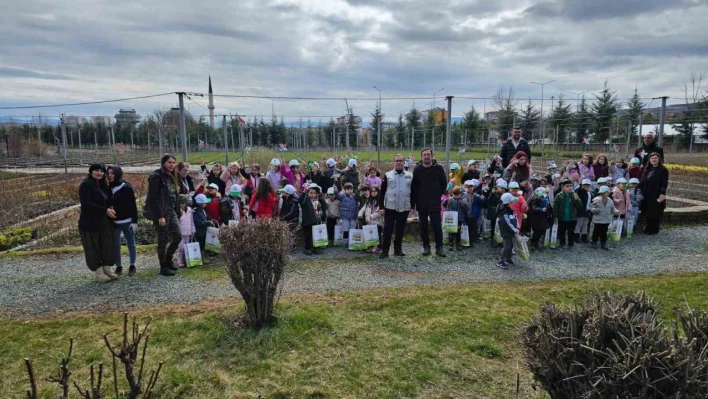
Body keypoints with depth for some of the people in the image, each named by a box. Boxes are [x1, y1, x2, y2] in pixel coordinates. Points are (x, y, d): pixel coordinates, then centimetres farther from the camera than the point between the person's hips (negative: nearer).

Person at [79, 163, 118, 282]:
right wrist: (105, 210, -21)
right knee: (94, 247, 1)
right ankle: (99, 273, 8)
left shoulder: (104, 185, 13)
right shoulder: (85, 185, -10)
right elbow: (86, 204, -20)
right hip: (90, 222, -7)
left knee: (108, 245, 6)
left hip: (105, 222, 7)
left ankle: (107, 269, 16)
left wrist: (111, 208, -5)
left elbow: (109, 200, 19)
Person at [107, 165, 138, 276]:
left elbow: (133, 205, -7)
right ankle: (118, 267, 14)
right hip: (114, 222, 3)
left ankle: (132, 266, 18)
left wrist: (134, 221, -12)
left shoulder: (127, 187, -7)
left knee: (131, 244, 7)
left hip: (127, 221, -3)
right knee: (115, 245, 4)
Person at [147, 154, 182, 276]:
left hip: (171, 211, 8)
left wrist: (176, 211, 12)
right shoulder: (156, 176, -13)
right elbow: (153, 198, -18)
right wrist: (160, 216, -21)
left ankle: (168, 259, 27)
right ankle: (163, 267, 12)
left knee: (178, 236, 7)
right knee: (163, 240, 0)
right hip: (161, 213, -8)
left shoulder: (171, 177, 12)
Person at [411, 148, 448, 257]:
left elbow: (444, 183, 7)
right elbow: (413, 187, 0)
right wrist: (413, 202, -3)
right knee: (423, 226, 9)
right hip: (421, 204, 2)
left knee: (437, 226, -2)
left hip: (435, 203, -1)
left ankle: (439, 247, 8)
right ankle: (426, 246, 20)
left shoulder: (438, 168, -3)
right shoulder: (417, 169, -1)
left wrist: (439, 195, 3)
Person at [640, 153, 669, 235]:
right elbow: (643, 181, 14)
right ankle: (649, 228, 21)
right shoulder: (648, 169, 13)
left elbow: (664, 183, -13)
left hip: (657, 195, -6)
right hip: (647, 195, 6)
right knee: (648, 212, 10)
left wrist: (662, 193, -20)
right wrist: (642, 192, 11)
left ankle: (654, 229, 9)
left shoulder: (663, 170, -7)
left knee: (655, 213, 0)